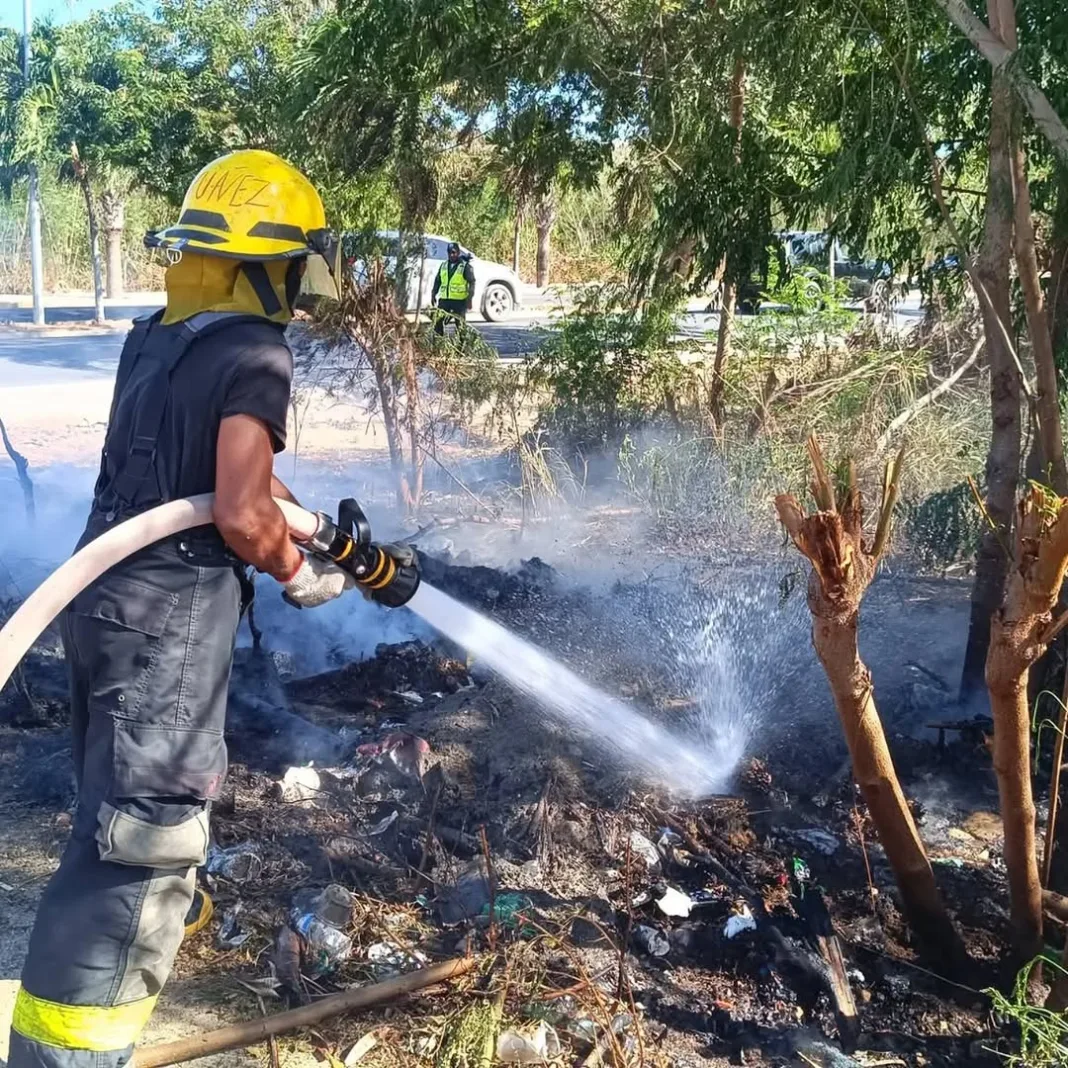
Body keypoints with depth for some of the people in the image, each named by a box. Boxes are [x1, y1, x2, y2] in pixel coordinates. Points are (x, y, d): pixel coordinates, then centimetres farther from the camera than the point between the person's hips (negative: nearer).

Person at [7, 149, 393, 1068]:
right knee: (144, 822, -6)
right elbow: (243, 517, -21)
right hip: (169, 616, -9)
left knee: (127, 784, 28)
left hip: (105, 597, 10)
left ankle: (164, 907, 53)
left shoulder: (155, 338, 11)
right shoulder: (255, 353, -15)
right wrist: (300, 573, -2)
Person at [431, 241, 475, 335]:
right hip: (444, 300, 5)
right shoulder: (444, 265, 14)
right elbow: (437, 281, 19)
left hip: (460, 301, -5)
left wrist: (470, 299, -13)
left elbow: (472, 283, -6)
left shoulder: (465, 266, -3)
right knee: (438, 323, -1)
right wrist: (433, 294, 12)